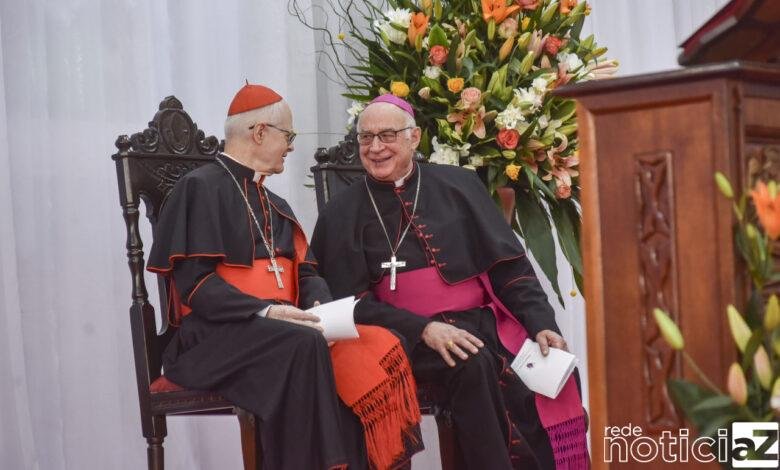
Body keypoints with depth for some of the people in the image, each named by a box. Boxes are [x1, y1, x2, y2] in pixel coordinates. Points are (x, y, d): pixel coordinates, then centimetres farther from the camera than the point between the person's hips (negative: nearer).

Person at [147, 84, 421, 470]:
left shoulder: (274, 204, 24)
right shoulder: (202, 187, -2)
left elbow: (305, 272, 17)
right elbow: (194, 283, -11)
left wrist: (321, 306, -6)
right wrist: (264, 312, -22)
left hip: (279, 328, 7)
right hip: (219, 332, -7)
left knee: (379, 346, -19)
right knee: (305, 346, -37)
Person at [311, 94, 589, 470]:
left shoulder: (458, 186, 13)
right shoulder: (342, 214, 9)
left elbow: (508, 265, 10)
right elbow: (354, 302, 1)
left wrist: (541, 323, -6)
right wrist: (423, 329, -15)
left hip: (483, 322, 2)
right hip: (408, 339, -2)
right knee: (472, 366, -33)